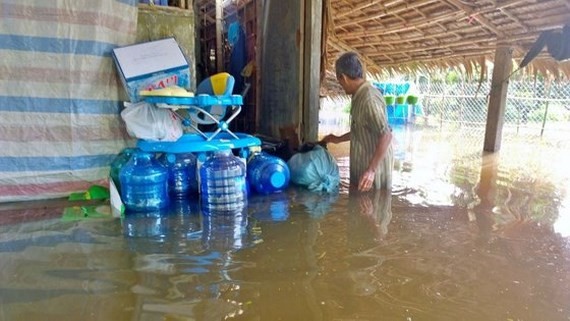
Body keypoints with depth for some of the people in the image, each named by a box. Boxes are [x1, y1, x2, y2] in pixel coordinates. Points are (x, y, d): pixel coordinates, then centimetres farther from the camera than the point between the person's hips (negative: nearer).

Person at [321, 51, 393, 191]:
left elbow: (386, 136, -27)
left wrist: (371, 170, -29)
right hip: (361, 166, 10)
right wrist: (339, 139, 28)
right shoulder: (359, 96, 9)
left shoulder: (369, 98, -22)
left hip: (373, 168, -10)